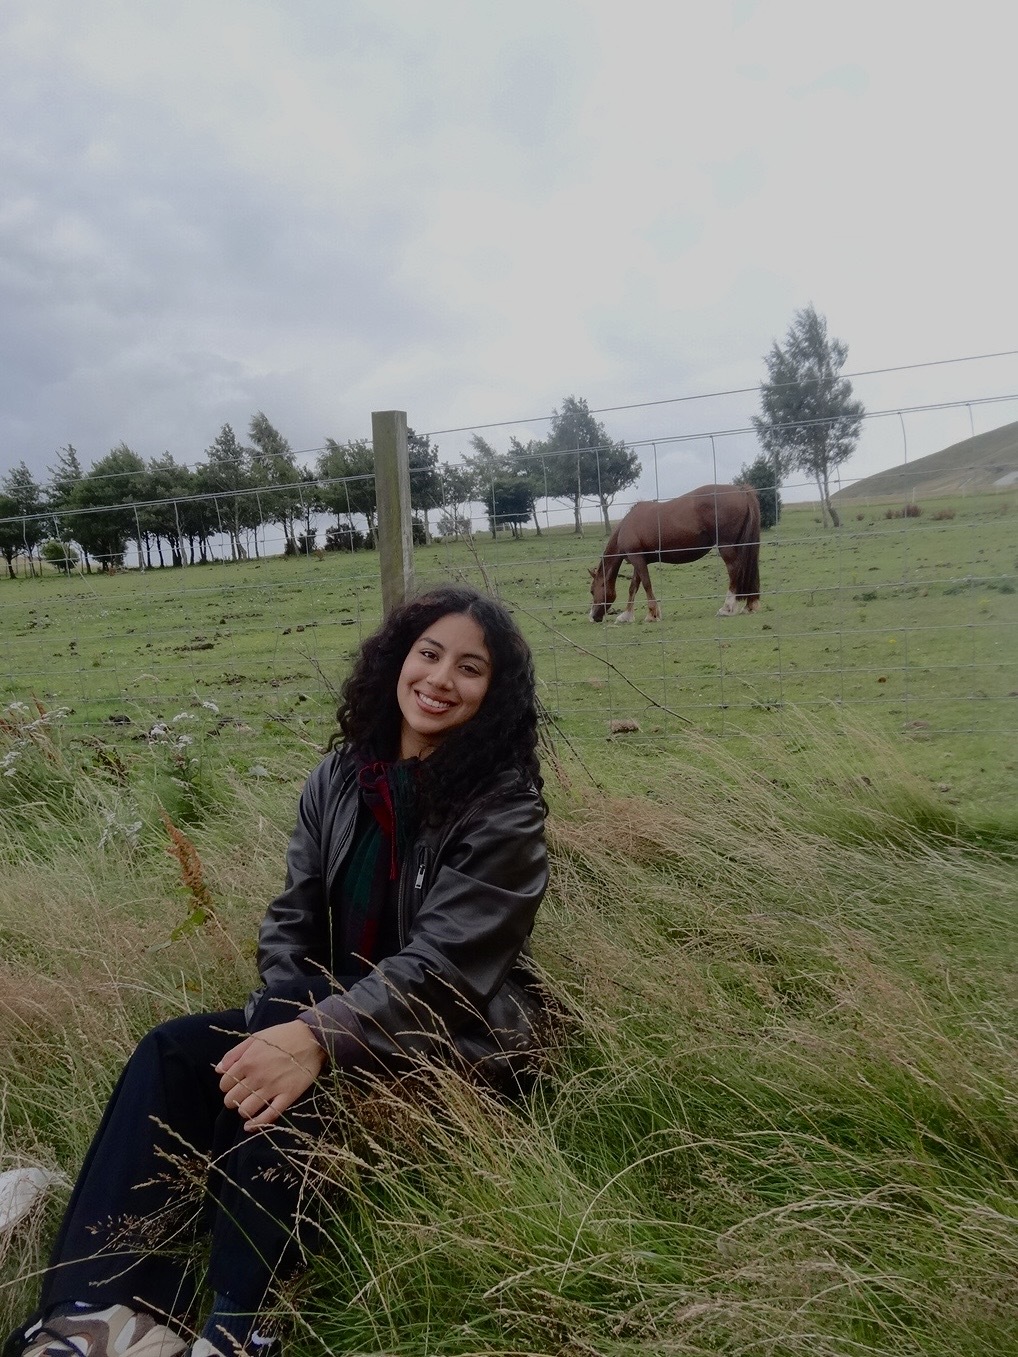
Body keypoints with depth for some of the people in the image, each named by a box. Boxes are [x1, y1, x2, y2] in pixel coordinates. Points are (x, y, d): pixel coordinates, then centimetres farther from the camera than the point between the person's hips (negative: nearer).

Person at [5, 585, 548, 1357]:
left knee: (279, 1080, -31)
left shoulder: (503, 810, -15)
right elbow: (292, 921, 2)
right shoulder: (341, 777, 2)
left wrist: (318, 1039, -37)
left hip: (457, 1042, -5)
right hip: (338, 1010, 6)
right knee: (174, 1054, -17)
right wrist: (288, 1023, -16)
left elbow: (439, 963, -24)